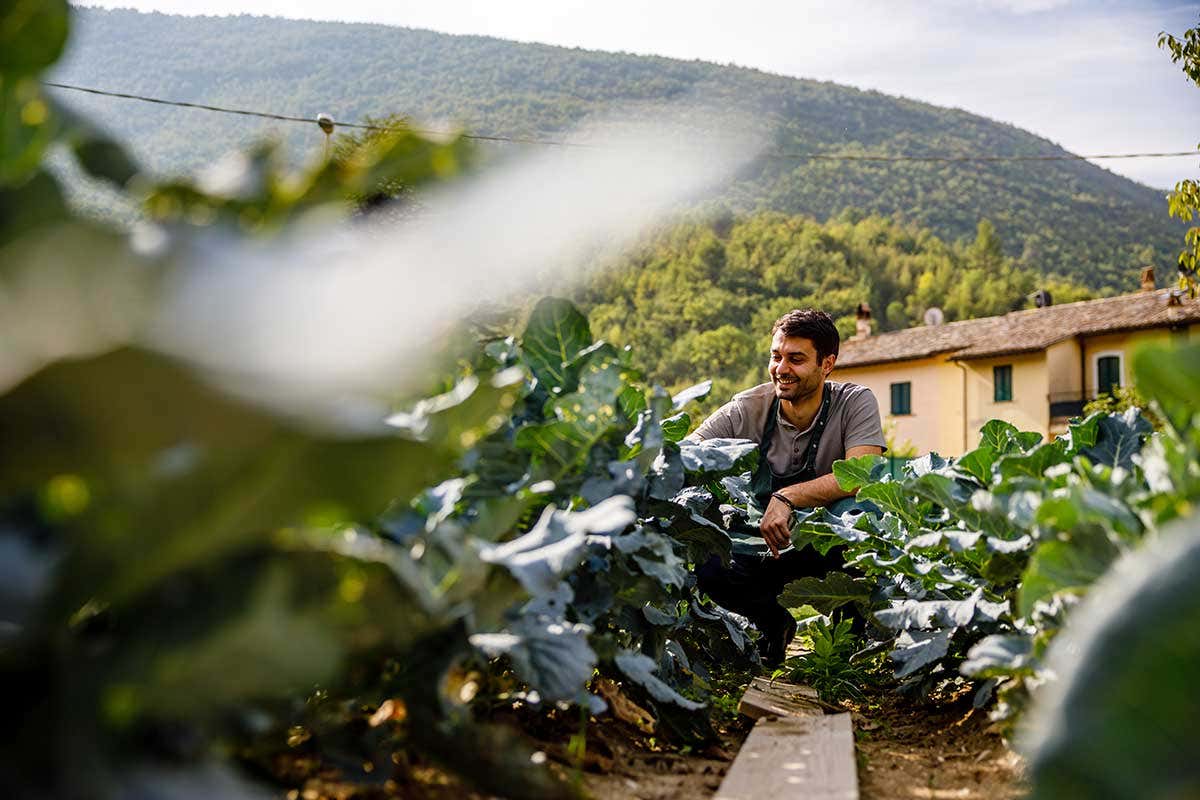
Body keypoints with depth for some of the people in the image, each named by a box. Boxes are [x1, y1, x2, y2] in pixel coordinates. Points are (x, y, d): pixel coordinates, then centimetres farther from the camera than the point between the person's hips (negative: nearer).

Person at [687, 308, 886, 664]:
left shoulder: (855, 403, -12)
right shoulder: (746, 409, -8)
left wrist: (787, 497, -39)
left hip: (831, 545, -2)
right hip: (762, 548, 2)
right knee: (701, 560, -27)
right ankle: (773, 621, 6)